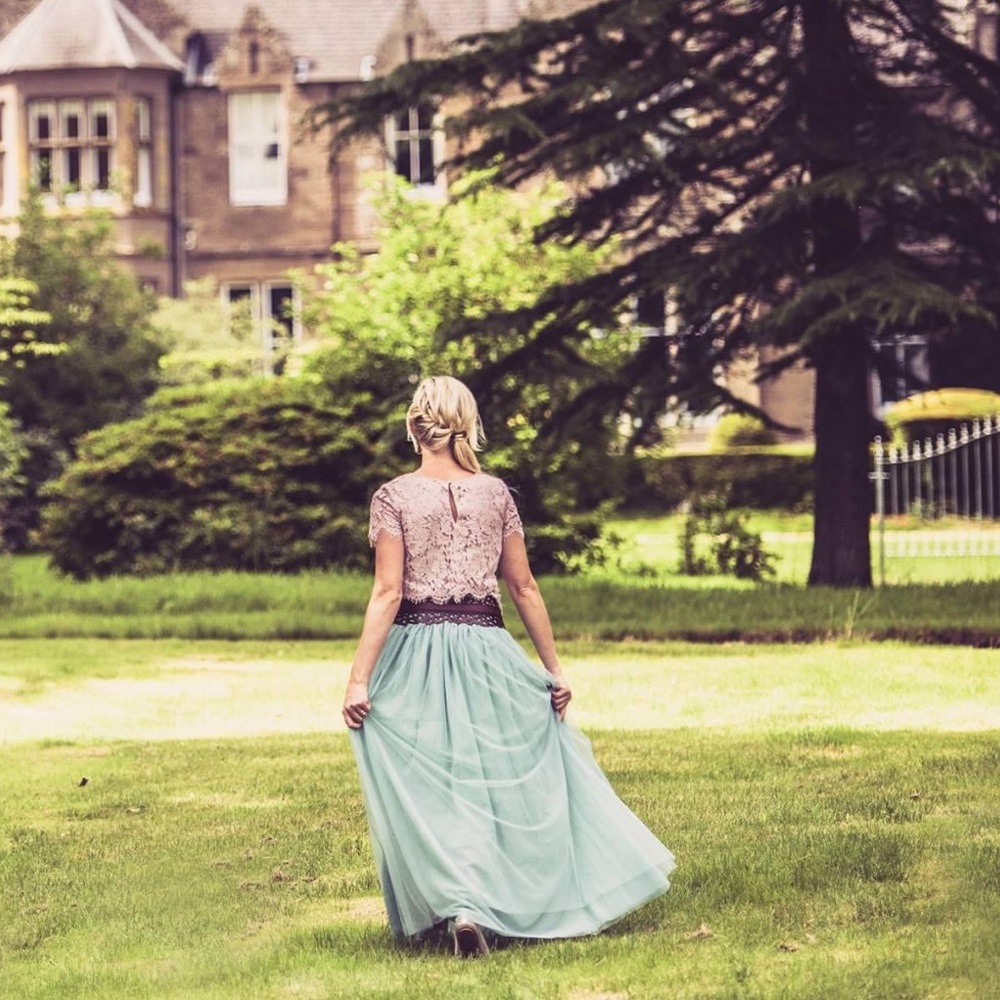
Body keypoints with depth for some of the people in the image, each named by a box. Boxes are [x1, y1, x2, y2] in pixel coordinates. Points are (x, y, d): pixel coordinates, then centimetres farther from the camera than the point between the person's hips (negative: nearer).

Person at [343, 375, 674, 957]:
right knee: (509, 777, 14)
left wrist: (359, 678, -11)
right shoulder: (496, 493, 2)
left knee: (431, 791, 4)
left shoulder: (394, 497, -6)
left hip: (417, 655, -2)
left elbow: (388, 594, -12)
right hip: (487, 652, 2)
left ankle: (459, 906, -9)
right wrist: (554, 668, 9)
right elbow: (524, 588, 3)